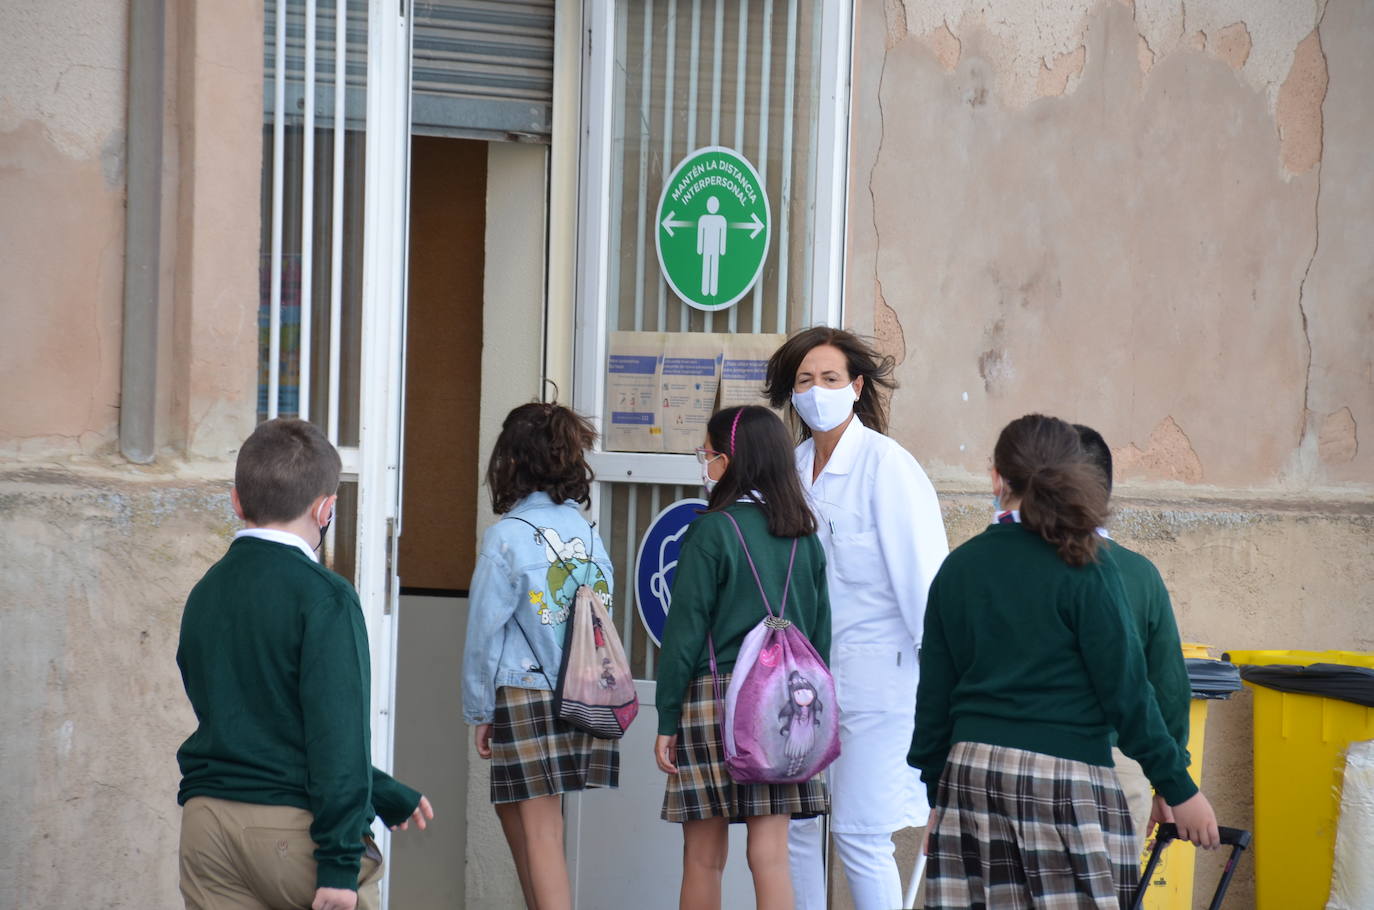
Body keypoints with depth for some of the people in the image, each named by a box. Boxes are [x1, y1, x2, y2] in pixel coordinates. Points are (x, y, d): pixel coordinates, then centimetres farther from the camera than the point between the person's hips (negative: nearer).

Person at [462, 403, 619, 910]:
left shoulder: (507, 535, -9)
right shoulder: (588, 532, 6)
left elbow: (485, 630, -6)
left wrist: (479, 712, 2)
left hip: (527, 697, -6)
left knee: (541, 834, -4)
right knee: (514, 812, 20)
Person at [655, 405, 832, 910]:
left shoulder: (712, 531, -9)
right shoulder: (804, 535, 6)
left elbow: (685, 631, -8)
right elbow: (821, 628, 10)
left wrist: (667, 720, -4)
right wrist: (811, 705, 18)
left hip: (714, 698, -4)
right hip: (786, 703, 4)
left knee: (703, 858, 5)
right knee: (771, 854, 3)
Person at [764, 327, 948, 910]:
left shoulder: (886, 465, -9)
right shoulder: (792, 467, 10)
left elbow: (922, 570, -11)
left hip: (873, 667, -7)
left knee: (859, 834, -7)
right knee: (794, 824, 8)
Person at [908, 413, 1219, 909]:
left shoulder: (957, 569, 8)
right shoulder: (1082, 571, -5)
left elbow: (933, 695, 11)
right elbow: (1125, 692, -7)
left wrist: (938, 794, 20)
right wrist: (1179, 790, 0)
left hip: (969, 773, 5)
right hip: (1064, 778, -4)